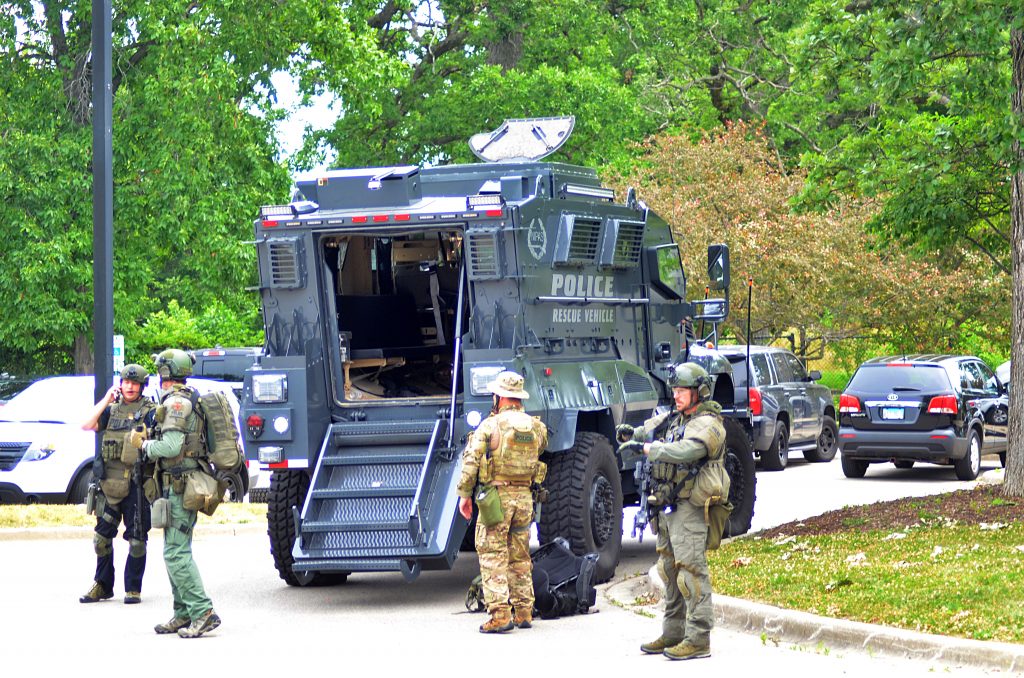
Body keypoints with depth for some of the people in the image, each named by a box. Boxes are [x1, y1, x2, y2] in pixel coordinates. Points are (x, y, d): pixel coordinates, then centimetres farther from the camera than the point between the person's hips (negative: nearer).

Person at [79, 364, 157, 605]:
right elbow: (87, 426, 2)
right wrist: (106, 400, -2)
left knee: (136, 538, -1)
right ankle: (102, 586, 18)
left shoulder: (150, 411, 0)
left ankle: (133, 589, 6)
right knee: (103, 536, 9)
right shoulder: (112, 409, 14)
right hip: (109, 482, 5)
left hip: (136, 483, -5)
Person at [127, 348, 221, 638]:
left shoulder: (176, 402, -14)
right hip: (185, 484, 11)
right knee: (176, 551, 14)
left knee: (176, 554, -13)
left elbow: (171, 446, -22)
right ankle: (183, 614, 17)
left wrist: (143, 444, -7)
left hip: (180, 486, -11)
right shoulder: (189, 399, 17)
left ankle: (203, 612, -17)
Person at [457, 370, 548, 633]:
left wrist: (464, 495, 0)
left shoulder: (490, 426, -8)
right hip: (525, 496, 5)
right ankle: (524, 612, 15)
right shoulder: (536, 427, 6)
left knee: (492, 555, -2)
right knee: (520, 557, 15)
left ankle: (499, 614, -12)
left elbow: (471, 462, -9)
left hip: (496, 494, -5)